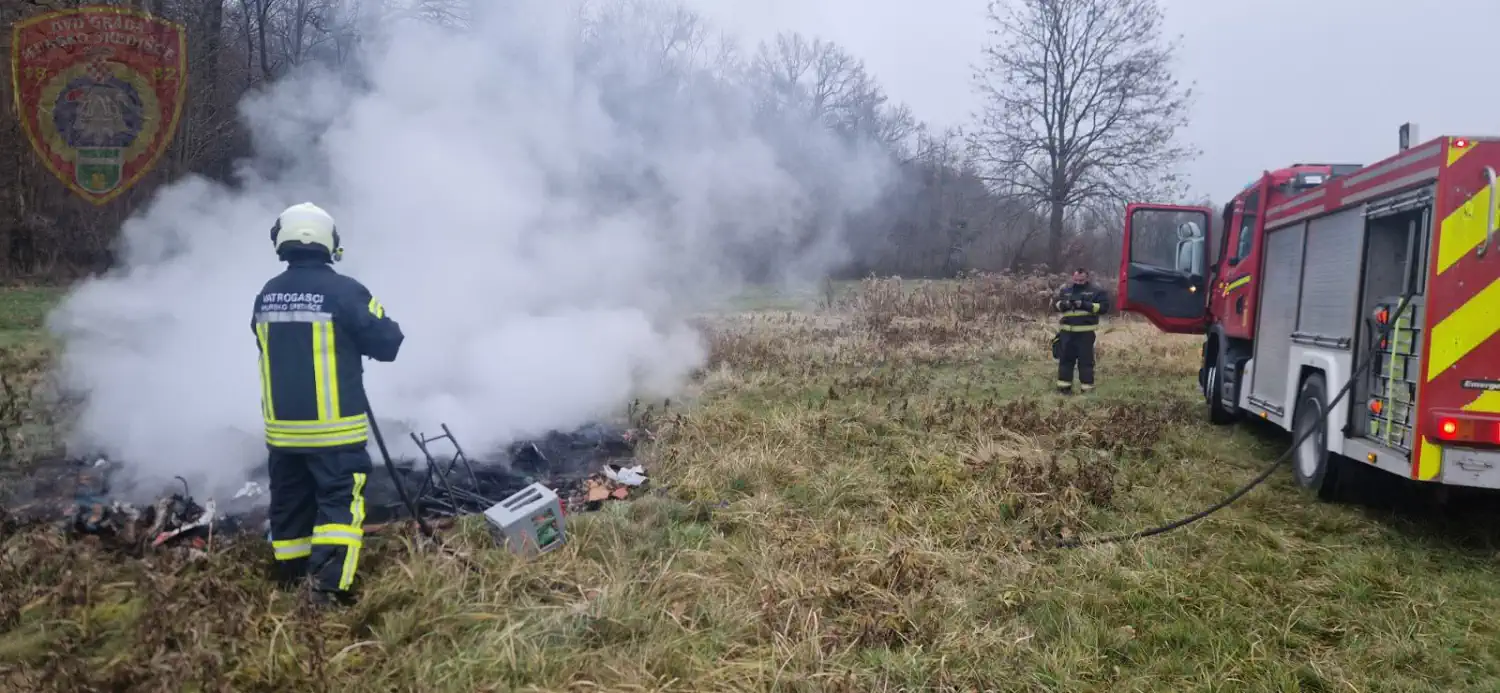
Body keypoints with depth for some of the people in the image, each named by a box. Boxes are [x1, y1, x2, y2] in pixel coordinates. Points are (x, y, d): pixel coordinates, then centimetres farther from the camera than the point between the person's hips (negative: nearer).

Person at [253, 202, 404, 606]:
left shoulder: (266, 297, 4)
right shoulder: (344, 291, -15)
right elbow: (389, 345, -10)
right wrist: (371, 327, 9)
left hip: (282, 424, 6)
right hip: (334, 426, -6)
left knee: (290, 499, 18)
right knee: (340, 499, -3)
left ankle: (292, 572, 33)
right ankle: (330, 583, -11)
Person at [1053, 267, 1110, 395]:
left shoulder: (1095, 291, -2)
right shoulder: (1065, 289, 11)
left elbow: (1104, 307, -9)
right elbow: (1055, 303, 12)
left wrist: (1085, 305, -19)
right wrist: (1064, 304, -11)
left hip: (1085, 332, -4)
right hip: (1067, 331, 4)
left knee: (1085, 360, 0)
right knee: (1065, 358, 9)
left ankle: (1087, 388, 6)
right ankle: (1064, 385, 17)